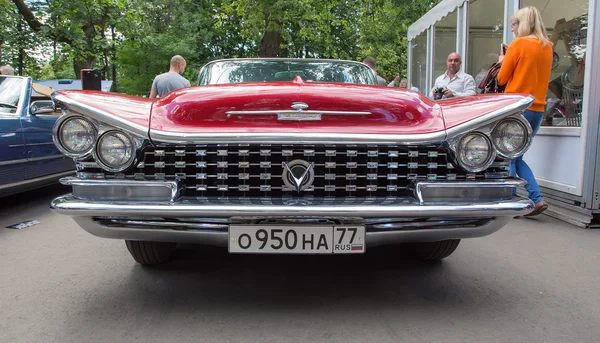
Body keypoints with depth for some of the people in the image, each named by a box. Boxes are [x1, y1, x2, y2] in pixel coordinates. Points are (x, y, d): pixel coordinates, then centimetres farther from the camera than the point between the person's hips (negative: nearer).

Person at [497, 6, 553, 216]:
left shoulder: (519, 44, -8)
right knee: (516, 157, 17)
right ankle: (537, 199, 7)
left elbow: (502, 78, -2)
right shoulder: (547, 47, 11)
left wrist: (502, 62, 16)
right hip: (538, 110, 7)